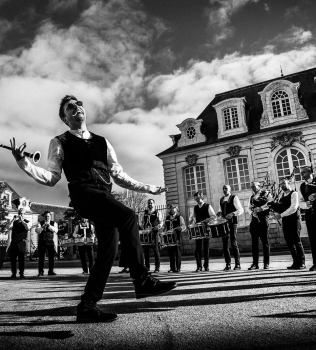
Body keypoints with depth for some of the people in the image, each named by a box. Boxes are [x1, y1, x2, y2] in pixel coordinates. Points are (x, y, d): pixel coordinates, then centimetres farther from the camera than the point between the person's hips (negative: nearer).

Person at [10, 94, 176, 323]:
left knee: (108, 249, -2)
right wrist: (23, 162, -9)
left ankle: (87, 305, 9)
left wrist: (148, 188, 21)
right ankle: (142, 280, -21)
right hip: (83, 193, -5)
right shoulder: (60, 142, 13)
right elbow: (51, 178, 6)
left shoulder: (102, 142, 25)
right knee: (128, 217, -28)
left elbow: (119, 175, 25)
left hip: (105, 196, 6)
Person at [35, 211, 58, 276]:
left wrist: (49, 225, -19)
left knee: (52, 257, 0)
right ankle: (40, 272, 3)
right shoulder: (40, 223, 8)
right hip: (42, 242, -1)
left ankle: (51, 271, 8)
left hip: (51, 242, 1)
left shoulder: (54, 223, 10)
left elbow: (56, 230, -8)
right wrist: (43, 227, -25)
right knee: (41, 257, -2)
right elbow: (37, 230, -8)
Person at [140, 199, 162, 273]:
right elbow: (141, 221, 17)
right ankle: (147, 267, 11)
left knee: (155, 249, -5)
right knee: (145, 249, 2)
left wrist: (158, 227, -16)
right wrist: (143, 227, -3)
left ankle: (157, 267, 1)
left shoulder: (157, 212, 7)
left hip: (154, 232, -3)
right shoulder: (145, 213, 17)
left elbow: (161, 222, 2)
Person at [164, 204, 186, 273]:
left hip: (177, 237, -4)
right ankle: (172, 268, 11)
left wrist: (181, 228, -26)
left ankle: (178, 268, 2)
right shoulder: (167, 218, 18)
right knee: (170, 253, 4)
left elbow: (184, 226, -5)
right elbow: (165, 227, 24)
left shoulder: (179, 217, 4)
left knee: (177, 252, -3)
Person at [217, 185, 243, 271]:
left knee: (233, 243, -7)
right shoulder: (221, 199, 18)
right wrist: (219, 213, 3)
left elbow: (241, 210, -7)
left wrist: (233, 214, -23)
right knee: (225, 244, 4)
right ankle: (228, 264, 10)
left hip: (232, 222, -6)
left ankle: (237, 264, 1)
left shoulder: (234, 198, -1)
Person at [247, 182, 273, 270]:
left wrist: (259, 208, -20)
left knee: (265, 242, -1)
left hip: (263, 219, -5)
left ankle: (266, 263, 5)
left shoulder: (266, 193, 4)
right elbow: (249, 208, 12)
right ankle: (255, 263, 9)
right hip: (254, 220, 5)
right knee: (254, 242, 4)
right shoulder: (251, 197, 21)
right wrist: (252, 213, -9)